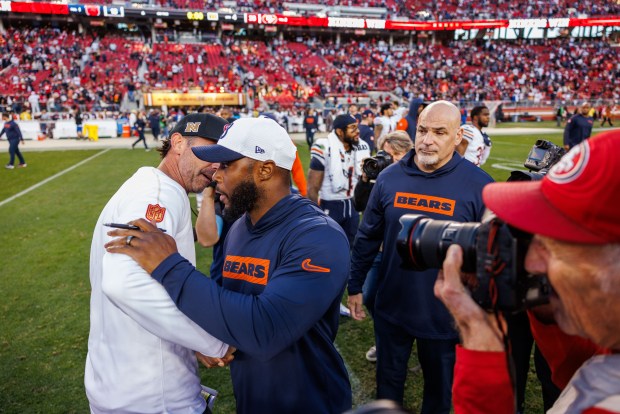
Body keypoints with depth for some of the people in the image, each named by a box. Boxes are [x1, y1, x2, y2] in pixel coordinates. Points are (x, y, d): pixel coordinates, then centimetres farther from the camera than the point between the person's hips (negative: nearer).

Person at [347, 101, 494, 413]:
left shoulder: (479, 186, -14)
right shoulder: (389, 178, -5)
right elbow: (367, 238, 3)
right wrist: (355, 287, 6)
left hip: (445, 315, -2)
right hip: (390, 308, 2)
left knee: (440, 386, 22)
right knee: (388, 379, 23)